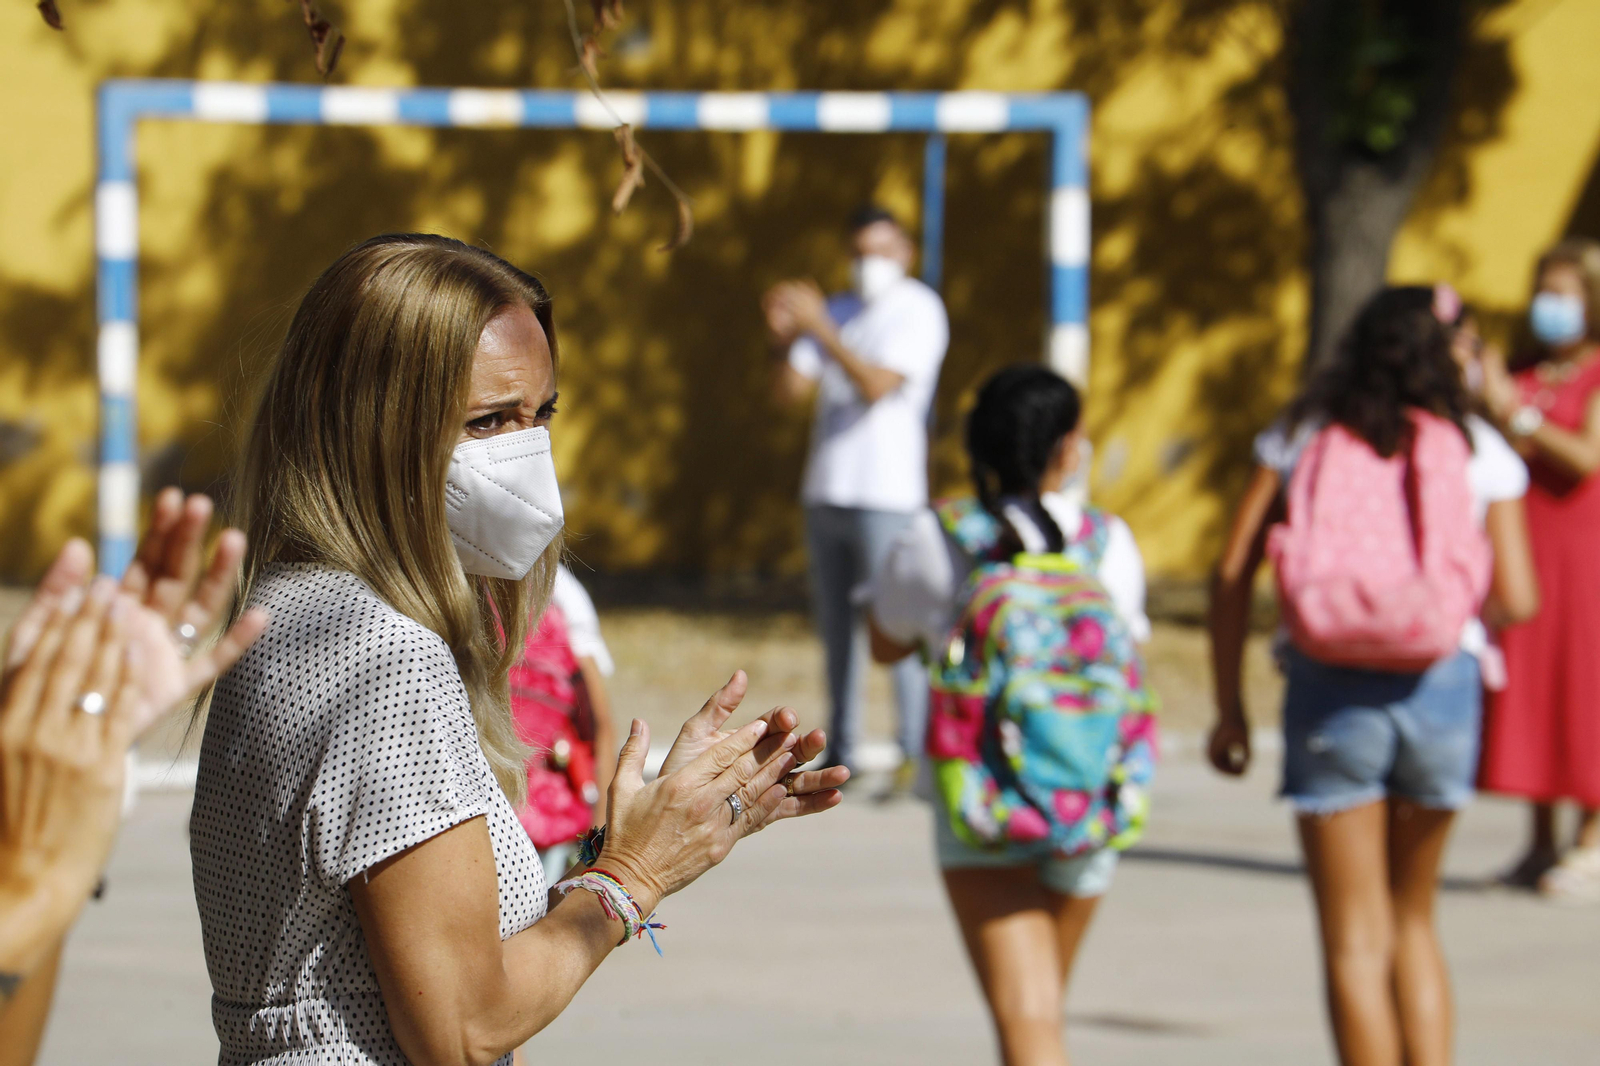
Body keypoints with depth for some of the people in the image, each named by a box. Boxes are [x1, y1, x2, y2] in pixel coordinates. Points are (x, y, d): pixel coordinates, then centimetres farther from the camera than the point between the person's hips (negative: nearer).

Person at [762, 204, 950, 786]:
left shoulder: (919, 310, -3)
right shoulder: (836, 311, 16)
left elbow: (877, 385, -16)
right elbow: (790, 388, 9)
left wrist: (818, 327, -19)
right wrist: (783, 337, -10)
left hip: (886, 495, -6)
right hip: (825, 492, 6)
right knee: (837, 627, 7)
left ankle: (918, 754, -8)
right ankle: (840, 754, 12)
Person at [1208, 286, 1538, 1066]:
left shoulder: (1304, 436, 7)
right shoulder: (1479, 450, 5)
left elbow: (1232, 572, 1)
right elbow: (1517, 600, -1)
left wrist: (1229, 706, 7)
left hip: (1330, 692, -1)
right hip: (1439, 686, 1)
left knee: (1356, 942, 4)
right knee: (1413, 920, 20)